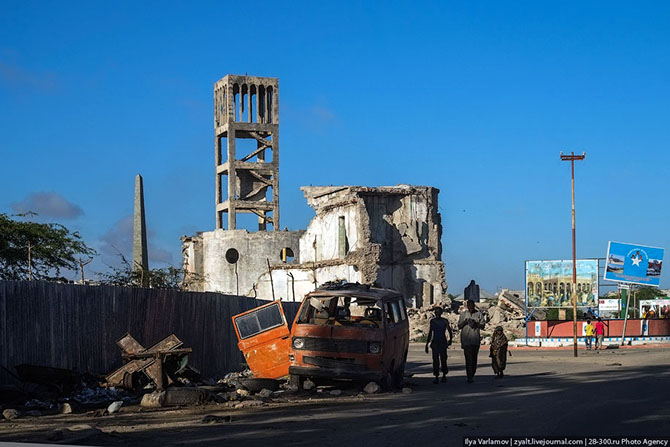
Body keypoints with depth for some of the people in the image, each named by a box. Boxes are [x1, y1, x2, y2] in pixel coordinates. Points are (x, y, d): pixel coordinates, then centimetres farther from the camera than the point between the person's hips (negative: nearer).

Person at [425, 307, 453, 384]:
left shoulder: (445, 321, 1)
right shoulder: (432, 321, 8)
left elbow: (450, 331, 2)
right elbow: (430, 333, 15)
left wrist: (450, 339, -14)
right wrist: (427, 344, 14)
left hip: (443, 342, -2)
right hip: (434, 342, 2)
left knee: (443, 359, 0)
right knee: (435, 360, -3)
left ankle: (444, 375, 19)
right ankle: (436, 377, -1)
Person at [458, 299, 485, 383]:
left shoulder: (479, 314, 7)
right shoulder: (463, 315, 9)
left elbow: (482, 326, 4)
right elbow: (459, 326, 9)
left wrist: (476, 324, -14)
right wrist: (465, 322, -10)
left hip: (476, 339, 1)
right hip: (466, 340, -1)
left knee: (474, 358, 7)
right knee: (468, 359, -10)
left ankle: (472, 375, 19)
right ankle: (469, 377, -12)